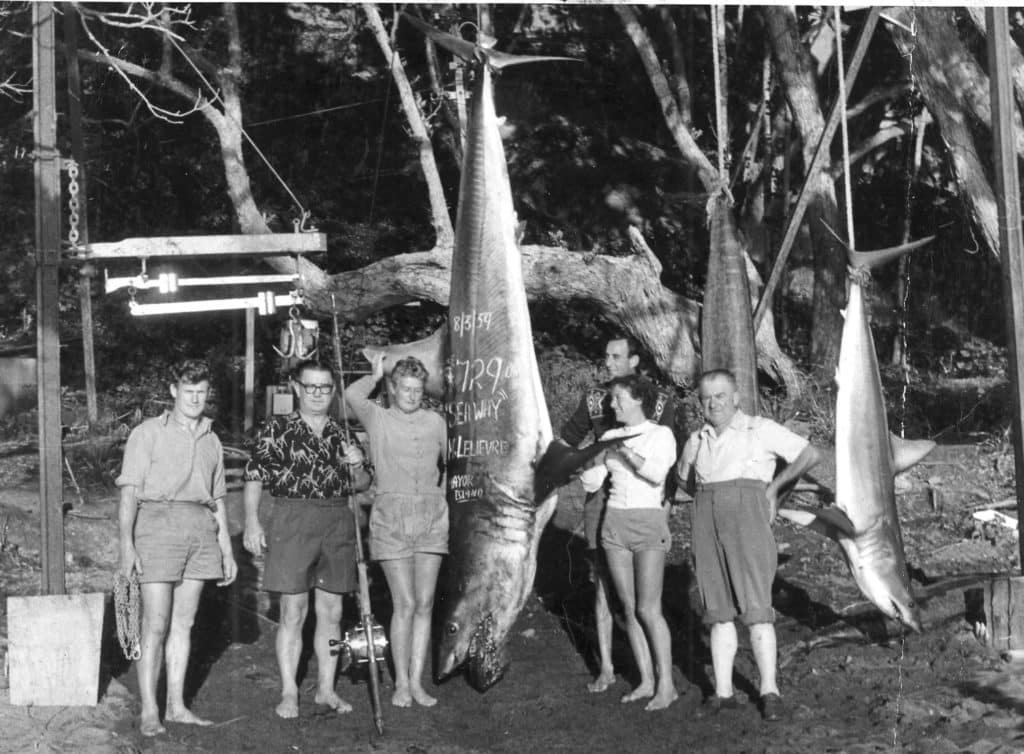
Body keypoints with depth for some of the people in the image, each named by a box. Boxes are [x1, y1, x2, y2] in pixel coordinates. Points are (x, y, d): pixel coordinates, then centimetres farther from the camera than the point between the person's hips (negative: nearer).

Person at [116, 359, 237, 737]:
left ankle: (176, 705, 14)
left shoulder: (211, 441, 17)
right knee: (156, 625, -7)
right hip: (157, 524, -5)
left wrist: (227, 550, 17)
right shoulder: (148, 433, 1)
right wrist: (126, 544, -14)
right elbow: (129, 492, -5)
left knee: (183, 622, 8)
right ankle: (149, 711, -2)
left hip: (200, 531, 5)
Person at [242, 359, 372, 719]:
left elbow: (360, 486, 18)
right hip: (292, 518, -4)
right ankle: (289, 692, 5)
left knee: (331, 612, 8)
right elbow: (254, 477, -4)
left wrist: (358, 466, -4)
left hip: (337, 523, 4)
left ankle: (326, 688, 18)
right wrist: (252, 521, -14)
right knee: (293, 611, -2)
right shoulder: (276, 429, 1)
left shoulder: (343, 435, 13)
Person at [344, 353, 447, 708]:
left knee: (424, 603, 3)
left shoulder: (435, 422, 10)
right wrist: (375, 375, -3)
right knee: (404, 604, -6)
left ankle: (417, 682, 9)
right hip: (391, 516, -3)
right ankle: (401, 683, 5)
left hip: (431, 515, 3)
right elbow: (352, 394, -20)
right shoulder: (378, 418, 0)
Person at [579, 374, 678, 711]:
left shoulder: (661, 434, -1)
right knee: (629, 608, 4)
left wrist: (625, 451, -20)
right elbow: (592, 482, 8)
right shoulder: (610, 437, 12)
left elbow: (657, 473, -18)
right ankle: (646, 681, 11)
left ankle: (666, 684, -3)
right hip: (615, 523, 5)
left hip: (649, 523, -5)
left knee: (648, 609, -10)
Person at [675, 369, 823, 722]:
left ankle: (769, 690, -7)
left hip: (747, 518, -4)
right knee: (718, 610, 3)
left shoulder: (760, 429, 3)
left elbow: (811, 454, 3)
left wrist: (774, 486, 3)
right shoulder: (696, 441, 16)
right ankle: (723, 692, 5)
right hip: (707, 522, 4)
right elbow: (682, 478, 33)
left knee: (755, 608, -10)